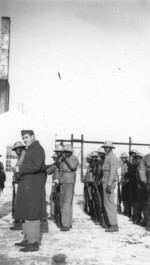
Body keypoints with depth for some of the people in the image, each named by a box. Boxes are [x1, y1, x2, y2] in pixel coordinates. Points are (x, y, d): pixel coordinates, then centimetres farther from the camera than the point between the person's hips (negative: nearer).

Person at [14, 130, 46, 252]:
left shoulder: (38, 149, -11)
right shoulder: (30, 150, 19)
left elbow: (35, 166, -27)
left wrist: (20, 169, -15)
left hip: (32, 186, -10)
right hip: (27, 186, 10)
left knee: (31, 213, -9)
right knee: (27, 212, 13)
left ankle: (34, 243, -5)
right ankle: (30, 239, 21)